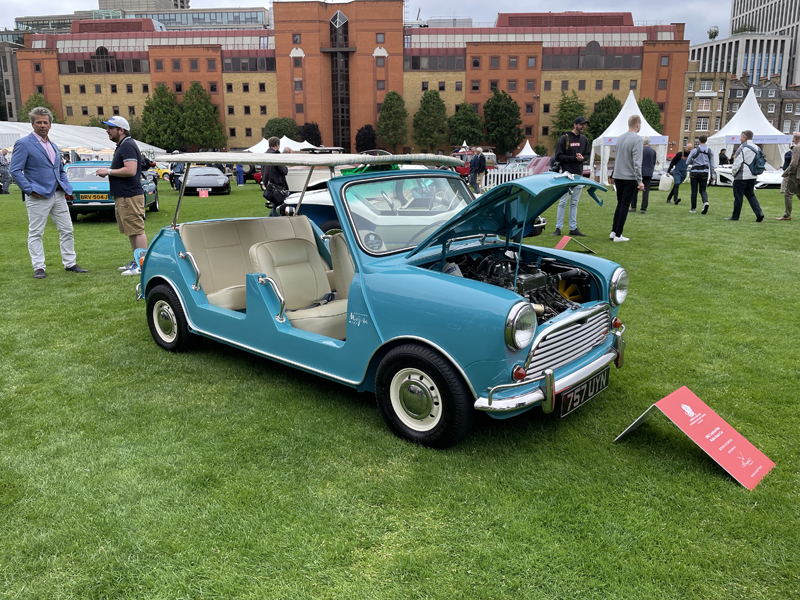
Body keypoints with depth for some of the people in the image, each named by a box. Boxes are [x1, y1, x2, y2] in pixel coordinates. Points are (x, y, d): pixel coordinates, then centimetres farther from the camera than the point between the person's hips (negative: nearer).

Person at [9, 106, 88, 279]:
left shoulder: (53, 146, 17)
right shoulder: (23, 144, -5)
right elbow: (15, 171, -10)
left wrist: (67, 189, 12)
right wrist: (30, 190, -16)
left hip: (58, 195, 7)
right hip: (38, 197, -7)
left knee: (67, 231, 7)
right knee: (35, 233, 1)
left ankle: (70, 264, 16)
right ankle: (39, 268, 5)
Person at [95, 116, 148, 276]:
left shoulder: (128, 146, -14)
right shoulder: (122, 146, 19)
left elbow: (130, 170, -25)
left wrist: (108, 171, -15)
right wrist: (108, 172, 14)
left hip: (130, 196, -11)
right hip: (123, 196, 11)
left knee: (136, 231, -8)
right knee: (131, 232, 15)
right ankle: (137, 261, 22)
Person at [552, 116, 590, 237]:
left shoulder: (584, 139, 14)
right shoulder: (564, 138, -5)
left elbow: (587, 154, 20)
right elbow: (558, 156, -8)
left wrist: (582, 158, -4)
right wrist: (574, 158, -15)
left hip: (579, 174, 6)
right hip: (567, 174, -6)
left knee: (574, 203, 9)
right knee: (563, 202, -4)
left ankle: (573, 228, 13)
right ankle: (558, 228, 2)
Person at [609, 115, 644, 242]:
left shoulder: (620, 138, 10)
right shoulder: (636, 139, -12)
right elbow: (637, 162, -17)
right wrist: (640, 181, -16)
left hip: (618, 176, 7)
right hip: (630, 178, -7)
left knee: (620, 204, 16)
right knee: (625, 205, -2)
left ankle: (614, 231, 13)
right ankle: (618, 235, 0)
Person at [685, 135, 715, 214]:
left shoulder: (694, 151, -6)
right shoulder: (710, 152, 6)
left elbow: (687, 163, -2)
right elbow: (712, 165, 9)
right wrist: (712, 175, 16)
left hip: (694, 172, -3)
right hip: (704, 173, 3)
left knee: (694, 191, 4)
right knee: (703, 190, 10)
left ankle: (693, 208, 7)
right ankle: (705, 202, -18)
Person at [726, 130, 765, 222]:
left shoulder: (742, 148, -14)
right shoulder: (755, 148, 11)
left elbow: (737, 163, -16)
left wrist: (733, 173, 0)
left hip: (741, 177, -8)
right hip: (752, 176, 8)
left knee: (738, 196, 0)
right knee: (750, 195, 14)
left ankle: (735, 216, 7)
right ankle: (759, 212, -1)